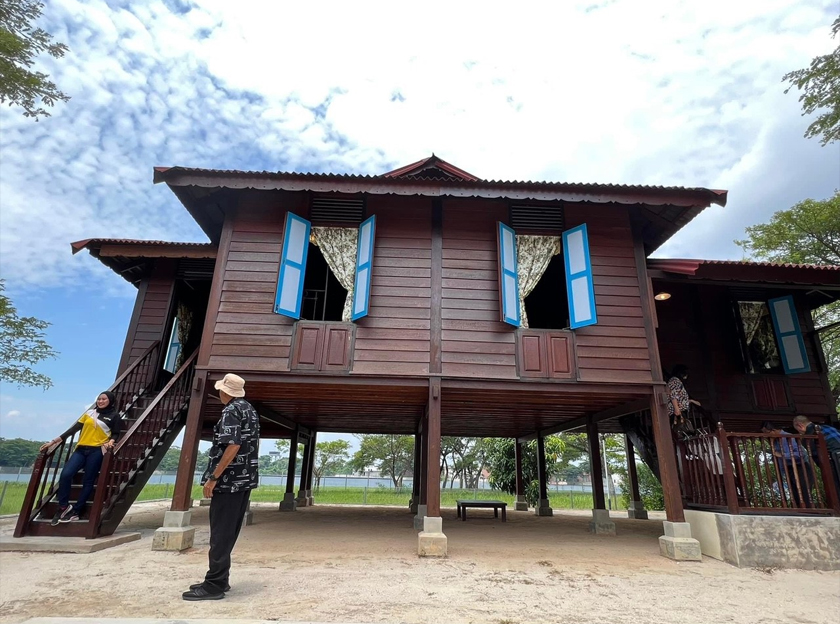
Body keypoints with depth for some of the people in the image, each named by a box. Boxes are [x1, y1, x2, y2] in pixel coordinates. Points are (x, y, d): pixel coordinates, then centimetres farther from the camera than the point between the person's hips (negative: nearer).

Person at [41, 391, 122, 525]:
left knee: (88, 482, -2)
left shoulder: (114, 416, 7)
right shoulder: (90, 412, 18)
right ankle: (63, 507, 6)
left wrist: (110, 442, -20)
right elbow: (74, 428, 15)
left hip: (97, 451, -4)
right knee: (65, 474, -12)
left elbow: (116, 434, 2)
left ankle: (75, 512, 9)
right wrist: (53, 441, 11)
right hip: (81, 449, 4)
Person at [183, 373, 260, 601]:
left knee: (221, 533, -2)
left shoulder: (231, 411, -14)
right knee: (229, 531, 16)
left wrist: (213, 477, -20)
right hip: (246, 478, 9)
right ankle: (219, 578, 24)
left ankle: (214, 585, 5)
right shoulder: (250, 410, 14)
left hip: (229, 479, -9)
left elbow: (233, 446, -23)